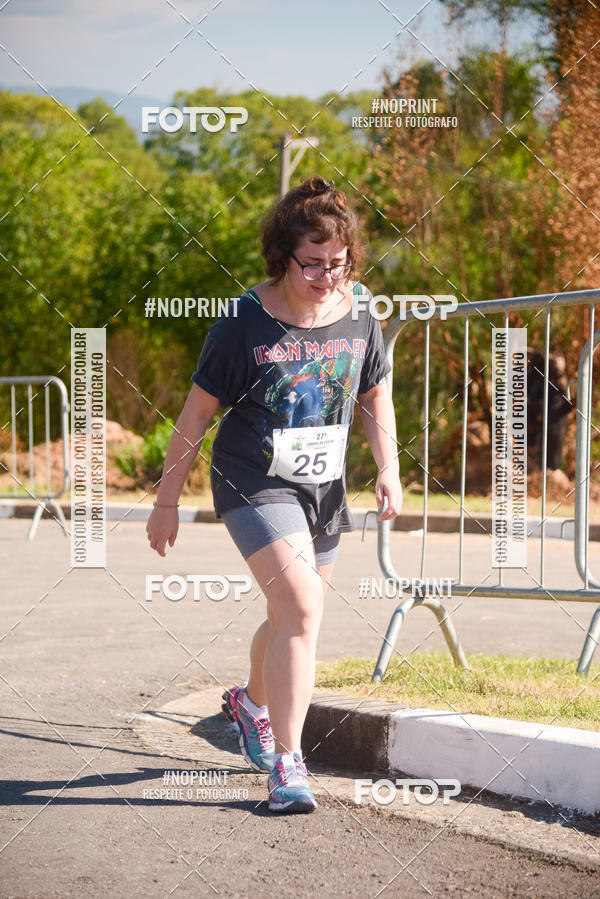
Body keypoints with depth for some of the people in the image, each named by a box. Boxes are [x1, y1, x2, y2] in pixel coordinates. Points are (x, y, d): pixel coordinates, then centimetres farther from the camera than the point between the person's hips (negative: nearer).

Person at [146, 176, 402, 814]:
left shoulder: (358, 317, -2)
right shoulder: (244, 324, -15)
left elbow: (375, 395, 15)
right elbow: (196, 414, -7)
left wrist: (388, 470, 2)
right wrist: (166, 501, -4)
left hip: (324, 490, 6)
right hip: (253, 484, -5)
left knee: (292, 617, 18)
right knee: (302, 607, -22)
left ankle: (251, 701, 49)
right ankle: (286, 761, -18)